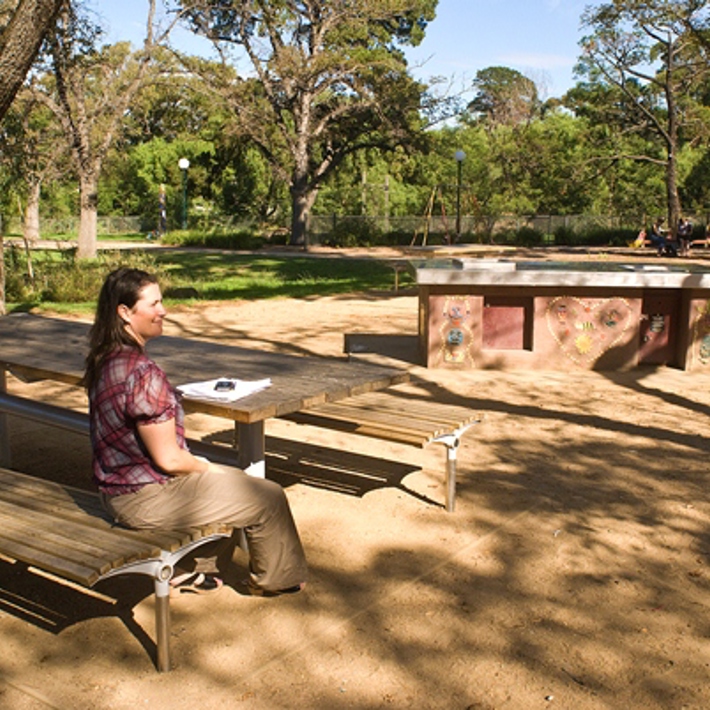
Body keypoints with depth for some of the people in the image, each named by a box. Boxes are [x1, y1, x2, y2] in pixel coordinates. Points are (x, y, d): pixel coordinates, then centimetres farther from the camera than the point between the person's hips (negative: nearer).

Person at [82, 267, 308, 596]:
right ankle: (274, 579, 27)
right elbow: (168, 458, -24)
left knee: (236, 480, 29)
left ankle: (186, 571, 32)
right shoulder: (142, 372, -28)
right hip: (145, 499, -10)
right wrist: (205, 467, -3)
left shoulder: (104, 360, 2)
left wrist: (195, 463, 11)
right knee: (269, 497, 4)